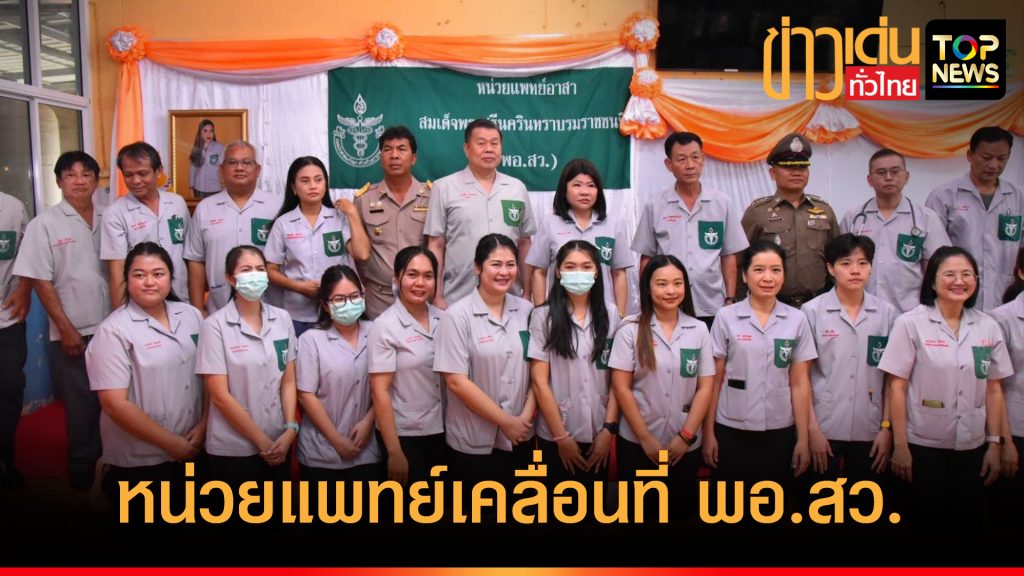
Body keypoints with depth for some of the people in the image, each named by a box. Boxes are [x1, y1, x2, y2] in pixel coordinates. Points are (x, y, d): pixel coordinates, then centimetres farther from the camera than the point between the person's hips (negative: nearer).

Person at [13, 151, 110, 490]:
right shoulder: (45, 224, -4)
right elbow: (40, 281, -6)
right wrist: (66, 329, -10)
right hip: (73, 332, -3)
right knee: (81, 404, 5)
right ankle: (83, 469, 21)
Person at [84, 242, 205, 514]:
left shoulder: (191, 315, 2)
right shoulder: (114, 331, -12)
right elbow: (114, 404, -16)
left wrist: (203, 424, -5)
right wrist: (172, 443, -14)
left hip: (192, 451, 5)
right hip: (139, 461, -5)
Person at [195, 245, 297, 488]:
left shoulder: (282, 318, 2)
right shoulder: (215, 325, -11)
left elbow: (288, 381, 5)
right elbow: (220, 395, -12)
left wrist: (290, 430, -7)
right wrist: (262, 441, -11)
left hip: (278, 442, 4)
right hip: (233, 448, -4)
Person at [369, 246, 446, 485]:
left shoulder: (443, 319, 0)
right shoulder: (384, 326, -12)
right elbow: (380, 392, -14)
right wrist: (394, 451, -16)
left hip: (441, 430, 4)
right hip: (405, 435, -4)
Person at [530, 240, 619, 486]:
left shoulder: (611, 314, 1)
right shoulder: (543, 316, -7)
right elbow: (539, 382, -8)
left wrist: (609, 428, -5)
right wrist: (561, 436, -10)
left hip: (598, 432, 2)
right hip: (554, 434, -2)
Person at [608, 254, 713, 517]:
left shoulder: (699, 330, 1)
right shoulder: (631, 330, -6)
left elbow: (705, 387, 0)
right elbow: (621, 388, -8)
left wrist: (685, 436, -8)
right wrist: (646, 439, -10)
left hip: (686, 444, 2)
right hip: (637, 442, -2)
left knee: (683, 508, 14)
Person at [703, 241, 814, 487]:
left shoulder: (797, 320, 1)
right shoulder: (725, 317, -4)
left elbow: (800, 384, 1)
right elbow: (714, 380, -2)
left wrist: (803, 438, 0)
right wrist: (708, 433, -3)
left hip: (780, 433, 1)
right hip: (731, 431, -1)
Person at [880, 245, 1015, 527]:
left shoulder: (989, 327, 3)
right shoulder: (910, 324, -8)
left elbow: (993, 390, 7)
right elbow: (897, 388, -9)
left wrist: (995, 443, 3)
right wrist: (900, 445, -11)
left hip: (972, 447, 4)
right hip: (923, 446, -3)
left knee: (969, 520, 12)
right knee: (926, 520, 7)